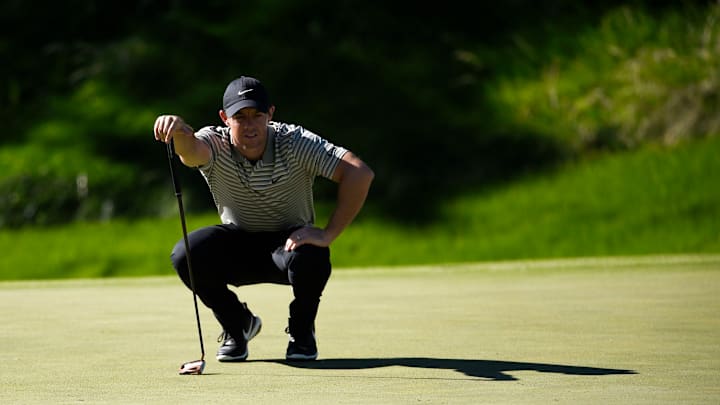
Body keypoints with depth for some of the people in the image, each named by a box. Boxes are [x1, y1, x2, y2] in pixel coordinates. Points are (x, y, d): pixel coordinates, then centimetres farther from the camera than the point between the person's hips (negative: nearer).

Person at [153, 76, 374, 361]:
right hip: (237, 247, 2)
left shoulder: (295, 142, -21)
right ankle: (238, 324, 4)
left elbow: (360, 173, -29)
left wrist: (328, 234, -32)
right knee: (186, 255, -26)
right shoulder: (214, 143, -18)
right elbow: (193, 152, -44)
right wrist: (180, 134, -69)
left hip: (289, 241, -2)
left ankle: (302, 330, -2)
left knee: (310, 255, -37)